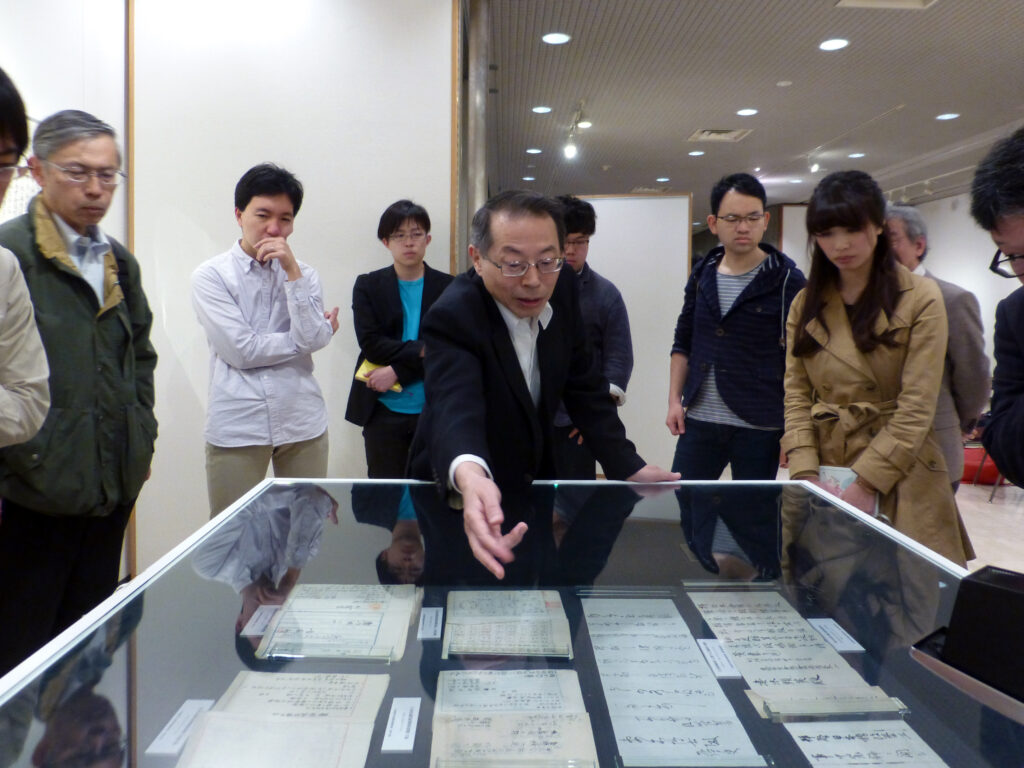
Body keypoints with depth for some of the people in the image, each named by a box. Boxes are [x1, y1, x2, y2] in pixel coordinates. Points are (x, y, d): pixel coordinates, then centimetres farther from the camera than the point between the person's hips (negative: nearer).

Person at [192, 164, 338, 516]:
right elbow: (241, 350, -11)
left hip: (302, 422, 3)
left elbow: (314, 338, -8)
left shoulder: (303, 274, 9)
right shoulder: (211, 276, -1)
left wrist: (292, 271, -11)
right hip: (237, 427, -2)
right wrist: (304, 338, -3)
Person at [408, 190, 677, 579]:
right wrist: (470, 476, -68)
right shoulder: (452, 316, -29)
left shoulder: (562, 291, -10)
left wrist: (628, 467, -11)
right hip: (459, 494, -5)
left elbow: (584, 387, -2)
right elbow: (456, 406, -47)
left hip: (535, 482, 6)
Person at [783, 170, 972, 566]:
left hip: (900, 479, -3)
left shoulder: (920, 298, -4)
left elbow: (916, 409, -9)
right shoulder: (806, 303, 8)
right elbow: (795, 397, 3)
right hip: (825, 470, 3)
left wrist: (866, 482, -14)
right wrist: (805, 474, -9)